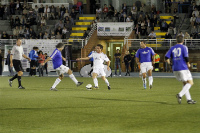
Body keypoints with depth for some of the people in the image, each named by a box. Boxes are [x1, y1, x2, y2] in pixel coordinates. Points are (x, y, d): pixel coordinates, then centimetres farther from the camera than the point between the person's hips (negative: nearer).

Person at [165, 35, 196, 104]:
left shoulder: (172, 48, 11)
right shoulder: (184, 47, -2)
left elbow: (167, 56, 2)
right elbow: (186, 56, -15)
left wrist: (168, 61, 23)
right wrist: (188, 64, 1)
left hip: (175, 69, 6)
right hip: (183, 68, -6)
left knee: (185, 83, 17)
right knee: (190, 83, -1)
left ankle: (189, 99, 10)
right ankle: (180, 95, -20)